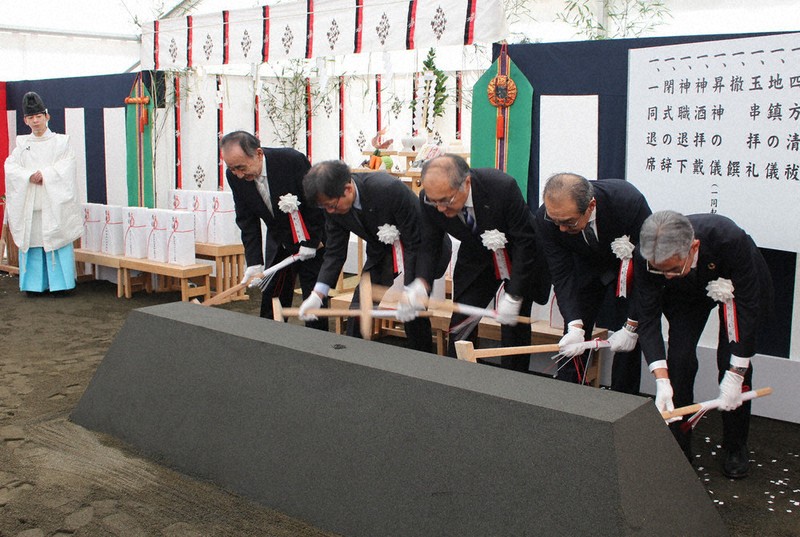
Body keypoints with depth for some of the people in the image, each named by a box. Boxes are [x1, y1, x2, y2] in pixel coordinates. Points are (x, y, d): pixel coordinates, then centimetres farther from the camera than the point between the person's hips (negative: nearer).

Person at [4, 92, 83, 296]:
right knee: (31, 243, 3)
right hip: (29, 204, 3)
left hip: (54, 203, -3)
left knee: (56, 241, -3)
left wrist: (45, 174, -17)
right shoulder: (22, 144, 13)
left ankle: (59, 284, 3)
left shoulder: (60, 141, 6)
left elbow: (68, 166, -6)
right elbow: (10, 166, 1)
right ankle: (35, 284, 11)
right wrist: (29, 176, -16)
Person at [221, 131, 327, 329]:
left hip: (310, 240, -4)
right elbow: (247, 220, -6)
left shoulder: (292, 160, -28)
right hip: (277, 242, 5)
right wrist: (254, 262, -13)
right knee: (271, 298, 7)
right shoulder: (235, 176, -13)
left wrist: (310, 243, -14)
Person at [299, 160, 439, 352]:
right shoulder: (334, 207, -16)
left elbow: (417, 243, -28)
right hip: (380, 253, 6)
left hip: (419, 250, -6)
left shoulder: (389, 189, -34)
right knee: (358, 310, 4)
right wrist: (317, 295, -16)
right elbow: (335, 252, -5)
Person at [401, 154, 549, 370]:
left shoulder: (503, 187, -35)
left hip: (517, 260, -3)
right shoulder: (430, 198, -23)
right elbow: (429, 245, -10)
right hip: (476, 261, 3)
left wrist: (513, 297, -28)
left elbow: (526, 242, -26)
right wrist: (421, 283, -30)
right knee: (460, 324, -1)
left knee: (515, 327, -4)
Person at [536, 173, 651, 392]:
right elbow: (562, 275, -22)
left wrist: (631, 327, -26)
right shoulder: (546, 217, -30)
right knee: (573, 344, -2)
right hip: (587, 268, 2)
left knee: (628, 344, -8)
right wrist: (575, 325, -36)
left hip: (631, 271, -2)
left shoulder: (630, 202, -38)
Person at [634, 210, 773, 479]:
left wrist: (735, 376, -32)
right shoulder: (648, 257, -35)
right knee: (679, 359, -10)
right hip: (687, 293, 2)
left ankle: (735, 447, 10)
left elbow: (748, 307, -32)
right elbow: (648, 318, -27)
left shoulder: (731, 240, -43)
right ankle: (677, 447, 5)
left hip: (739, 287, -2)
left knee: (732, 361, -10)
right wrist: (661, 380, -36)